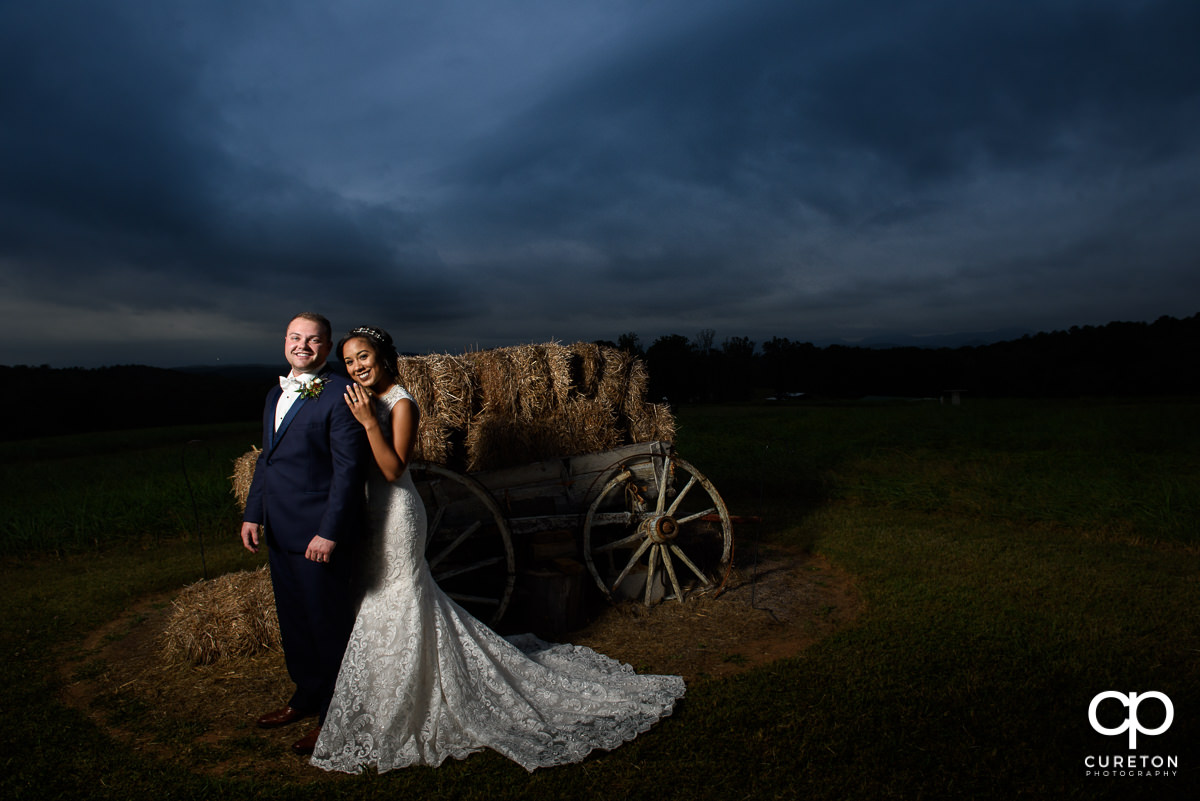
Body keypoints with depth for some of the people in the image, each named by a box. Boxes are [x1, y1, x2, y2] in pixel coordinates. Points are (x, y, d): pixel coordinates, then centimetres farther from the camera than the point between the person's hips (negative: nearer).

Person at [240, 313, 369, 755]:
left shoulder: (340, 395, -14)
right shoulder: (276, 395, 14)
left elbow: (349, 469, -18)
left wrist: (329, 532, -21)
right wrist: (253, 514, 13)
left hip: (321, 535, -8)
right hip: (280, 532, 9)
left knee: (329, 624, 5)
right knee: (293, 620, 21)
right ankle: (307, 696, 40)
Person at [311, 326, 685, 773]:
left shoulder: (400, 404, -15)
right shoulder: (363, 401, 10)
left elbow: (393, 469, -23)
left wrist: (369, 422, -28)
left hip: (396, 518, -9)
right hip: (372, 517, 9)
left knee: (395, 614, 3)